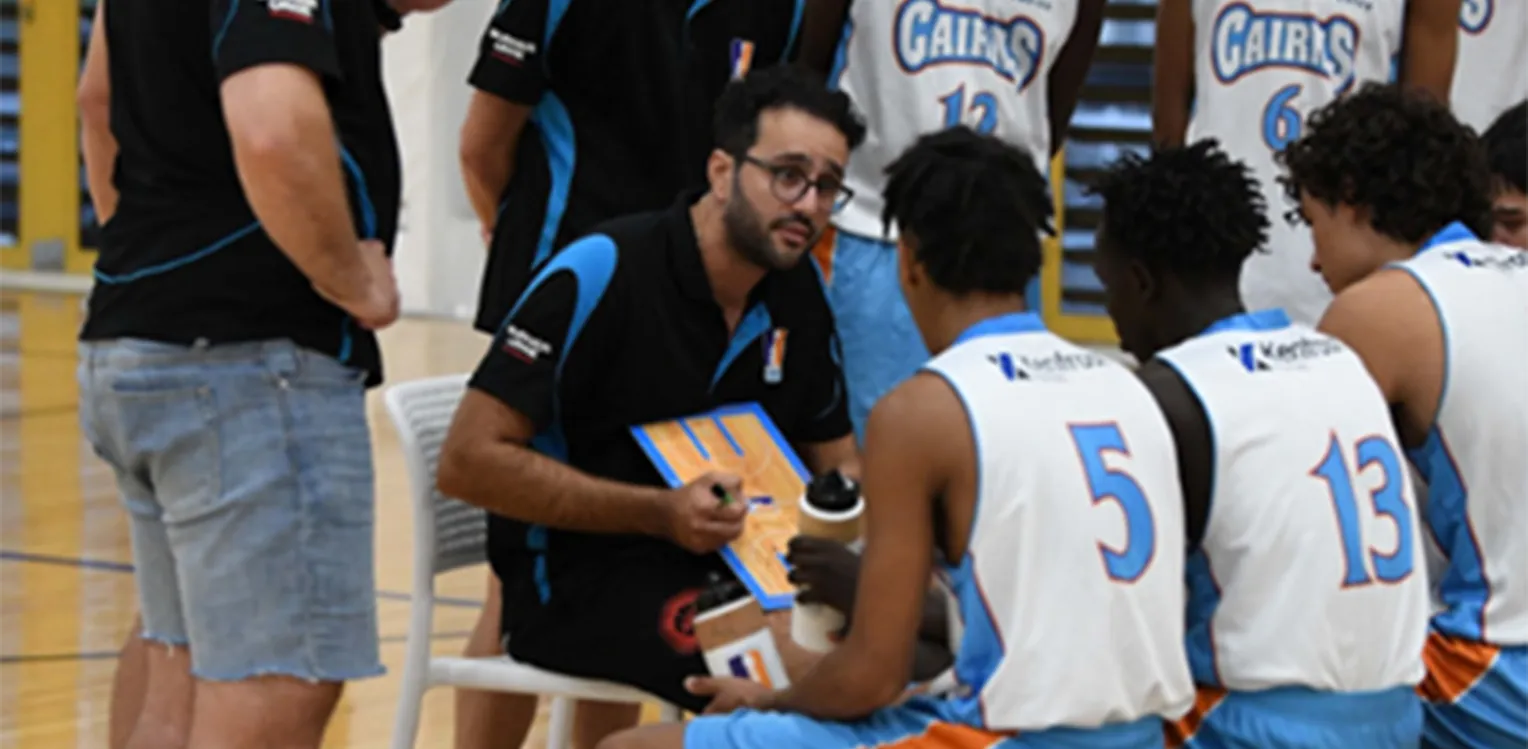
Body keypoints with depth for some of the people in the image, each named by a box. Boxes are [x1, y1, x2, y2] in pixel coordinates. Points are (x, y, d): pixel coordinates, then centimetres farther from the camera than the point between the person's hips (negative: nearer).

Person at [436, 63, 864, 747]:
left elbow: (837, 462, 21)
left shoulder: (799, 299, 7)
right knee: (788, 662, -31)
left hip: (727, 562, 7)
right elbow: (468, 461, -16)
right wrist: (659, 513, -22)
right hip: (574, 580, -7)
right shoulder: (599, 274, -13)